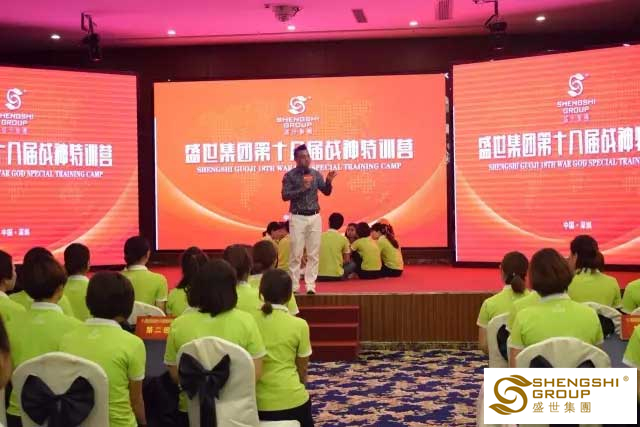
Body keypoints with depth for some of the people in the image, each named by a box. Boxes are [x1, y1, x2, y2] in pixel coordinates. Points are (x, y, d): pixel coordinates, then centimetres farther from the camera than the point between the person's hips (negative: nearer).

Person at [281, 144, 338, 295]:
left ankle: (310, 285, 9)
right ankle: (294, 285, 5)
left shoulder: (316, 174, 7)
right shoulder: (290, 176, -3)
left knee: (314, 253, 3)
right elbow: (285, 196, -11)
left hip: (315, 217, 4)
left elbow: (326, 192, 6)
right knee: (296, 253, -3)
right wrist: (302, 189, -19)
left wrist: (329, 181, -13)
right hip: (298, 218, -3)